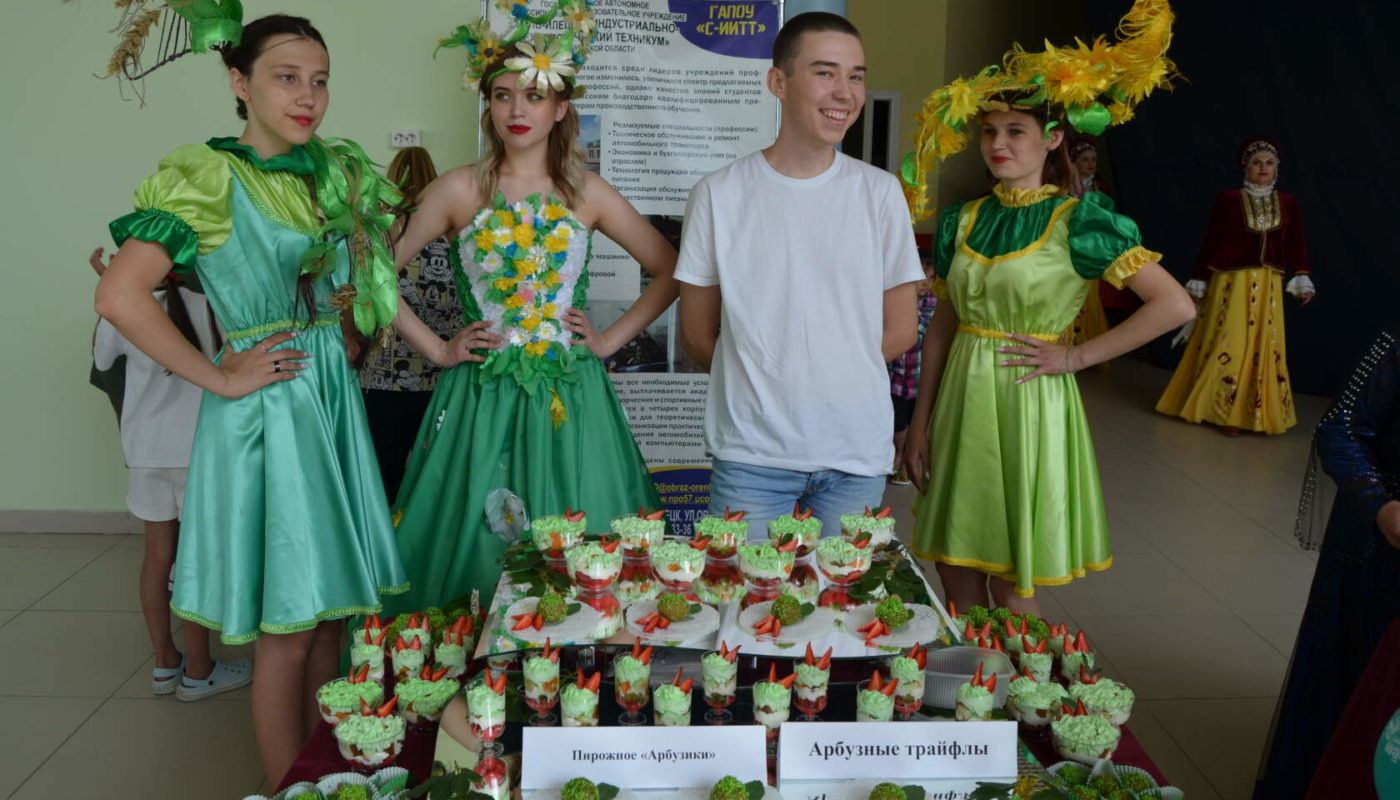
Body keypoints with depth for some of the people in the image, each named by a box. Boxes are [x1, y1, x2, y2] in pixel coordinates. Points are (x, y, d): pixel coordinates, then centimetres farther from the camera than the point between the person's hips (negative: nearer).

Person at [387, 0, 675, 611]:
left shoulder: (586, 193, 3)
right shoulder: (460, 189, 0)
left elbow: (668, 270, 8)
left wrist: (611, 339, 1)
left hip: (569, 397, 1)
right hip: (482, 395, -1)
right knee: (476, 543, 3)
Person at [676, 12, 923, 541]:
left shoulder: (880, 193, 2)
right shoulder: (719, 194, -2)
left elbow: (901, 330, 6)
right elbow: (697, 336, 4)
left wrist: (835, 375, 4)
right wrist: (762, 385, 5)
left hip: (857, 455, 2)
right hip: (752, 453, -1)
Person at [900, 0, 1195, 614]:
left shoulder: (1076, 220, -8)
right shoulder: (961, 222, 7)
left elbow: (1174, 305, -13)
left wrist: (1076, 356, -12)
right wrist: (920, 423, 10)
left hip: (1028, 405, -5)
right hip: (960, 403, 5)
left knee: (1010, 595, 3)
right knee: (957, 584, 11)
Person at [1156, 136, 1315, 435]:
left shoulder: (1288, 203, 7)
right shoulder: (1228, 199, -4)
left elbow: (1295, 245, 6)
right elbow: (1210, 243, -2)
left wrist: (1302, 279, -6)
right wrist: (1199, 283, -1)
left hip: (1269, 285, 3)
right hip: (1231, 282, -3)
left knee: (1265, 346, 6)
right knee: (1228, 344, -1)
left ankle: (1257, 413, 17)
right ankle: (1224, 412, 10)